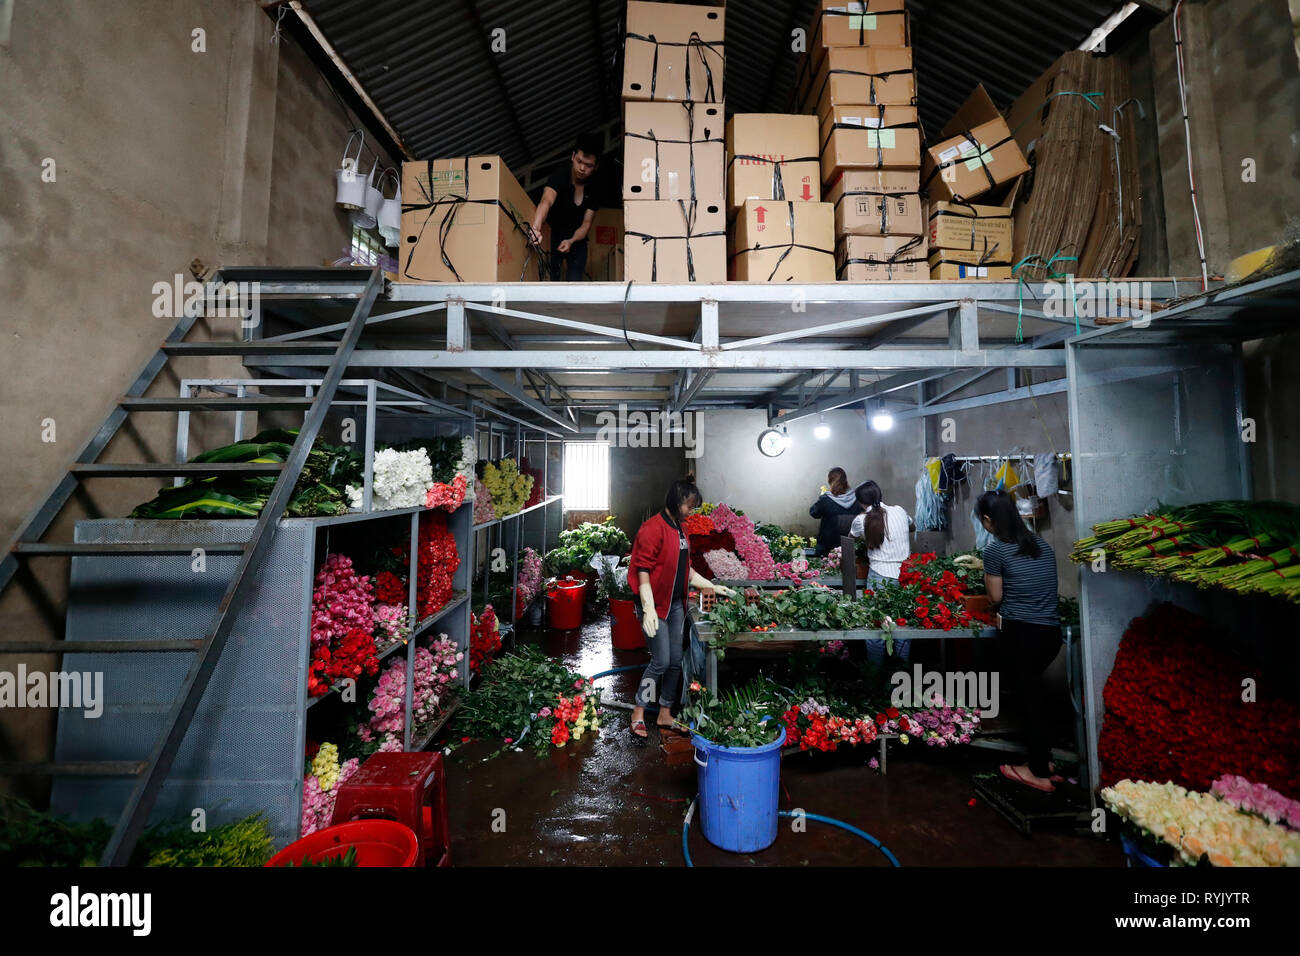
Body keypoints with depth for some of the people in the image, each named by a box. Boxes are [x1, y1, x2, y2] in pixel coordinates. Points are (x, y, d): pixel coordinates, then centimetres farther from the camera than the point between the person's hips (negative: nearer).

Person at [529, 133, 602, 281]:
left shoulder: (594, 189, -10)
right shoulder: (560, 176, -22)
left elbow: (586, 223, -11)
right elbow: (546, 201, -42)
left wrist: (571, 241, -32)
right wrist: (536, 227, -63)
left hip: (576, 238, 3)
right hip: (553, 234, -2)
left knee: (575, 280, -8)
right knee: (551, 278, -10)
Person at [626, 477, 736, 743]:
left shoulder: (679, 529, 12)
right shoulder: (652, 529, -16)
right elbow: (643, 571, -19)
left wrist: (711, 586, 17)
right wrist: (649, 608, -23)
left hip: (676, 605, 8)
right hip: (656, 606, -8)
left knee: (675, 661, 12)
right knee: (661, 661, -5)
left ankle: (665, 713, 28)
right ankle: (639, 712, 14)